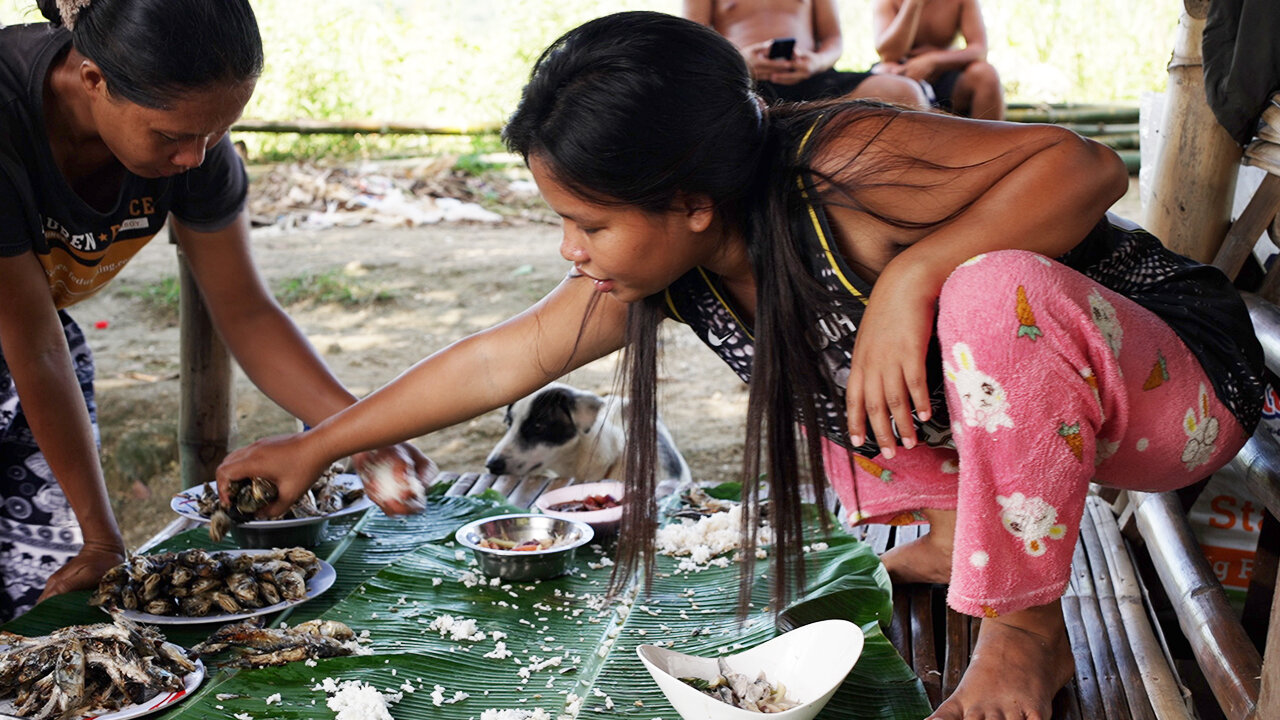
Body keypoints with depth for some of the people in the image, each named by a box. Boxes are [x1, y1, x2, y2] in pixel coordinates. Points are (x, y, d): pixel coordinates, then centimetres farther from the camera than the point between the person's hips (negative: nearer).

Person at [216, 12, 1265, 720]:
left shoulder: (842, 171, -31)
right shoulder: (666, 269, -8)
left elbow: (1086, 165, -28)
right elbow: (503, 359, 2)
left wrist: (914, 273, -40)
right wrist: (317, 446, 8)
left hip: (1179, 384, -7)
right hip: (1011, 390, 7)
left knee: (997, 289, -37)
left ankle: (1024, 631, -18)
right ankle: (954, 532, 6)